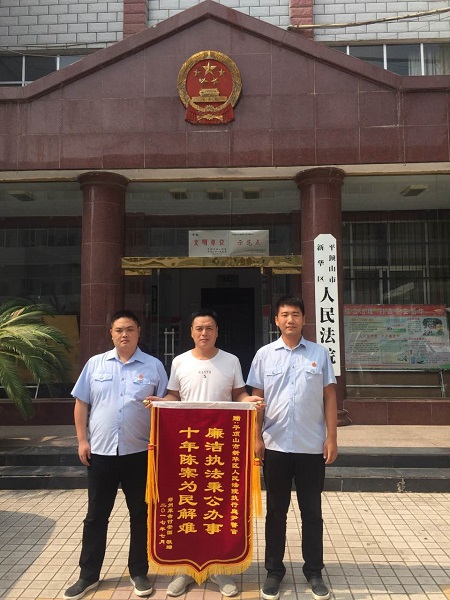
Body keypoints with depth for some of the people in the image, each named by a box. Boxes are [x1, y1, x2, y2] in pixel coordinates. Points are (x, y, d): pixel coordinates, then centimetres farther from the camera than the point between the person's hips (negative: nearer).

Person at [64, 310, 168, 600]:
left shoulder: (153, 366, 0)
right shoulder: (95, 364, 4)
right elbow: (81, 404, 7)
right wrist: (82, 440, 1)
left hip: (139, 452, -1)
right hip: (100, 451, 1)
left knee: (140, 514, 10)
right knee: (96, 515, 12)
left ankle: (139, 572, 26)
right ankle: (88, 575, 27)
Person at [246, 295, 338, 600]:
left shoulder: (320, 353, 2)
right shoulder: (265, 354, 1)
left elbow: (329, 397, 3)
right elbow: (257, 399, 3)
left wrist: (332, 437, -2)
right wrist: (256, 437, -2)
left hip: (312, 445, 0)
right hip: (275, 445, 0)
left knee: (312, 510, 11)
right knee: (276, 510, 12)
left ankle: (314, 570, 27)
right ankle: (274, 570, 26)